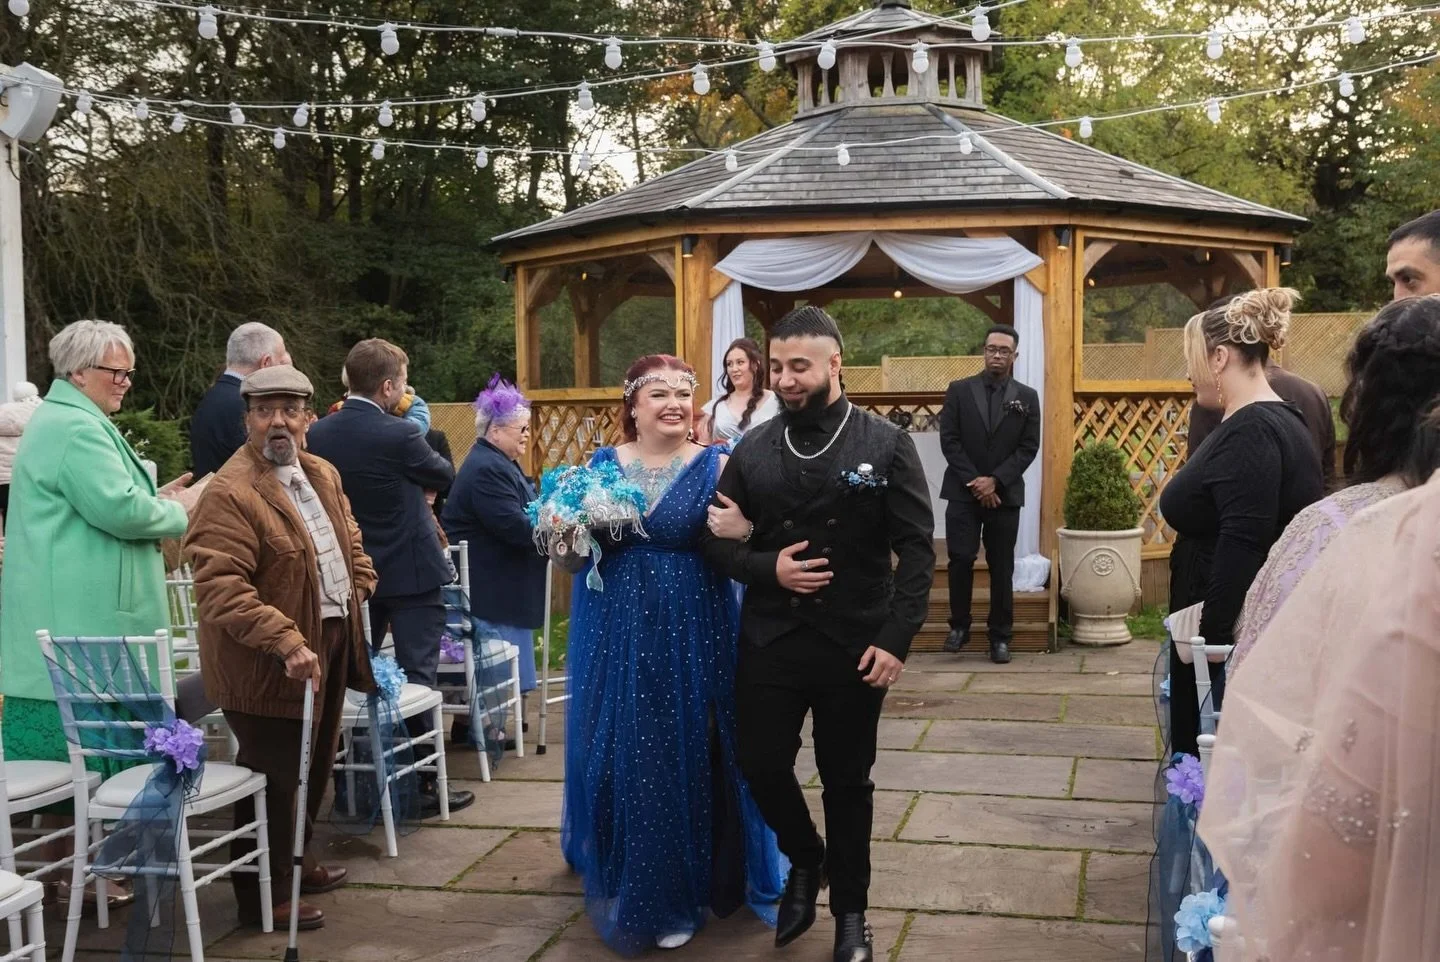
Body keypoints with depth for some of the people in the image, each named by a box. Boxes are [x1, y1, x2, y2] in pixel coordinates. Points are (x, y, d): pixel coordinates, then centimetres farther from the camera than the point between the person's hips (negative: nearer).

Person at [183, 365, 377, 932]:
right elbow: (220, 588, -28)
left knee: (314, 766, 22)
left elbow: (348, 541, 26)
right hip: (271, 665, -9)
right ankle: (264, 895, 17)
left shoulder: (322, 475, 8)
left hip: (330, 644, 9)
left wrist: (362, 583, 10)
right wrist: (286, 642, -34)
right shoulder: (230, 493, -21)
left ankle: (294, 861, 41)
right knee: (273, 777, 2)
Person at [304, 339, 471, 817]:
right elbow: (445, 476, -4)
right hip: (410, 571, -6)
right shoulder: (400, 434, -20)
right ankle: (421, 785, 3)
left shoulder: (319, 433, -2)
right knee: (417, 677, 0)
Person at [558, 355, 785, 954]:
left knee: (684, 761, 6)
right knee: (616, 762, 9)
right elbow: (573, 556, 8)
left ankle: (673, 896, 26)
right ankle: (624, 886, 33)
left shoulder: (715, 466, -3)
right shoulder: (599, 465, 4)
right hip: (616, 638, 2)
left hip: (691, 638, -2)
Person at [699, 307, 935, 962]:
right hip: (769, 641, 3)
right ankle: (805, 860, 38)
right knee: (761, 767, 6)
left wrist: (895, 639, -14)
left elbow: (917, 549, -7)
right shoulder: (753, 449, 3)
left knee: (847, 783, 10)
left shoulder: (885, 445, -5)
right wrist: (766, 568, -13)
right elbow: (715, 540, 7)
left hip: (854, 644, -2)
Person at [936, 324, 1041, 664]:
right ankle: (959, 625, 12)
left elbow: (1029, 447, 0)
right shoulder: (959, 390, 4)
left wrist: (995, 481, -11)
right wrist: (974, 480, -11)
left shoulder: (1027, 398, 6)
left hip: (1005, 494, 1)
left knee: (1002, 567, 4)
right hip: (963, 492, 0)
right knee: (961, 560, -4)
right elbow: (949, 440, -2)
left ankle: (1000, 636, 11)